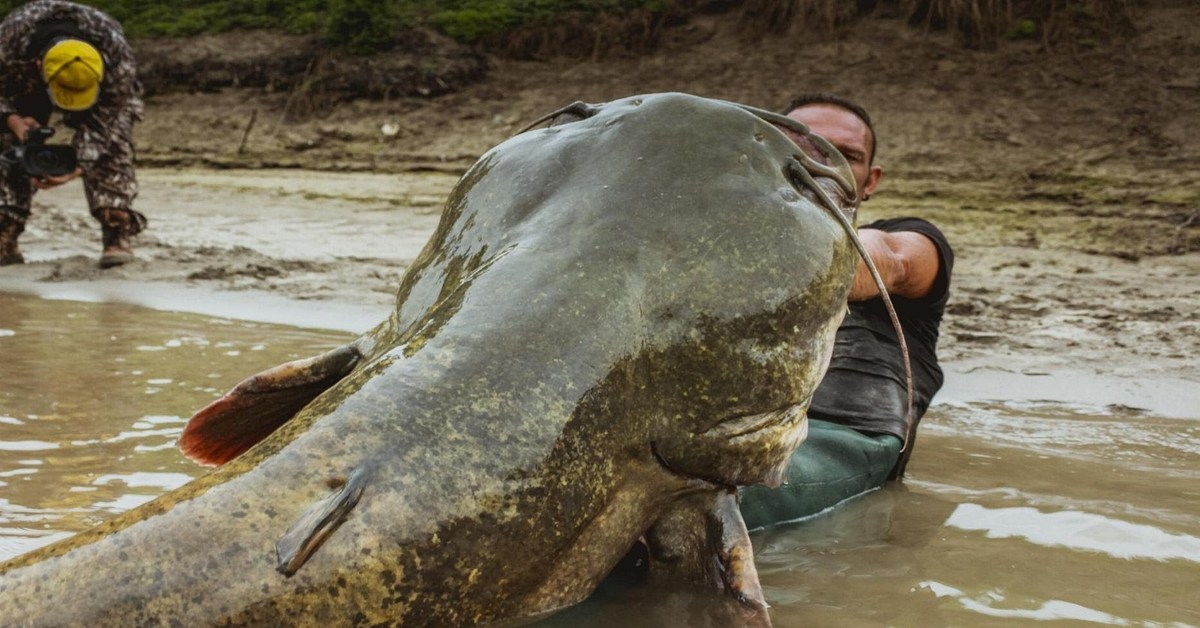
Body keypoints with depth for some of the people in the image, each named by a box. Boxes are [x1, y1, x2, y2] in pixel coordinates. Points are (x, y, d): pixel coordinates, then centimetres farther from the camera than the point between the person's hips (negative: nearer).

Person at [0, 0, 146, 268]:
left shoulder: (117, 55, -42)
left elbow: (106, 122, -33)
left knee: (110, 146, -23)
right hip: (26, 86, 2)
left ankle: (117, 233, -23)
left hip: (104, 94, -1)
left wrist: (76, 168, -46)